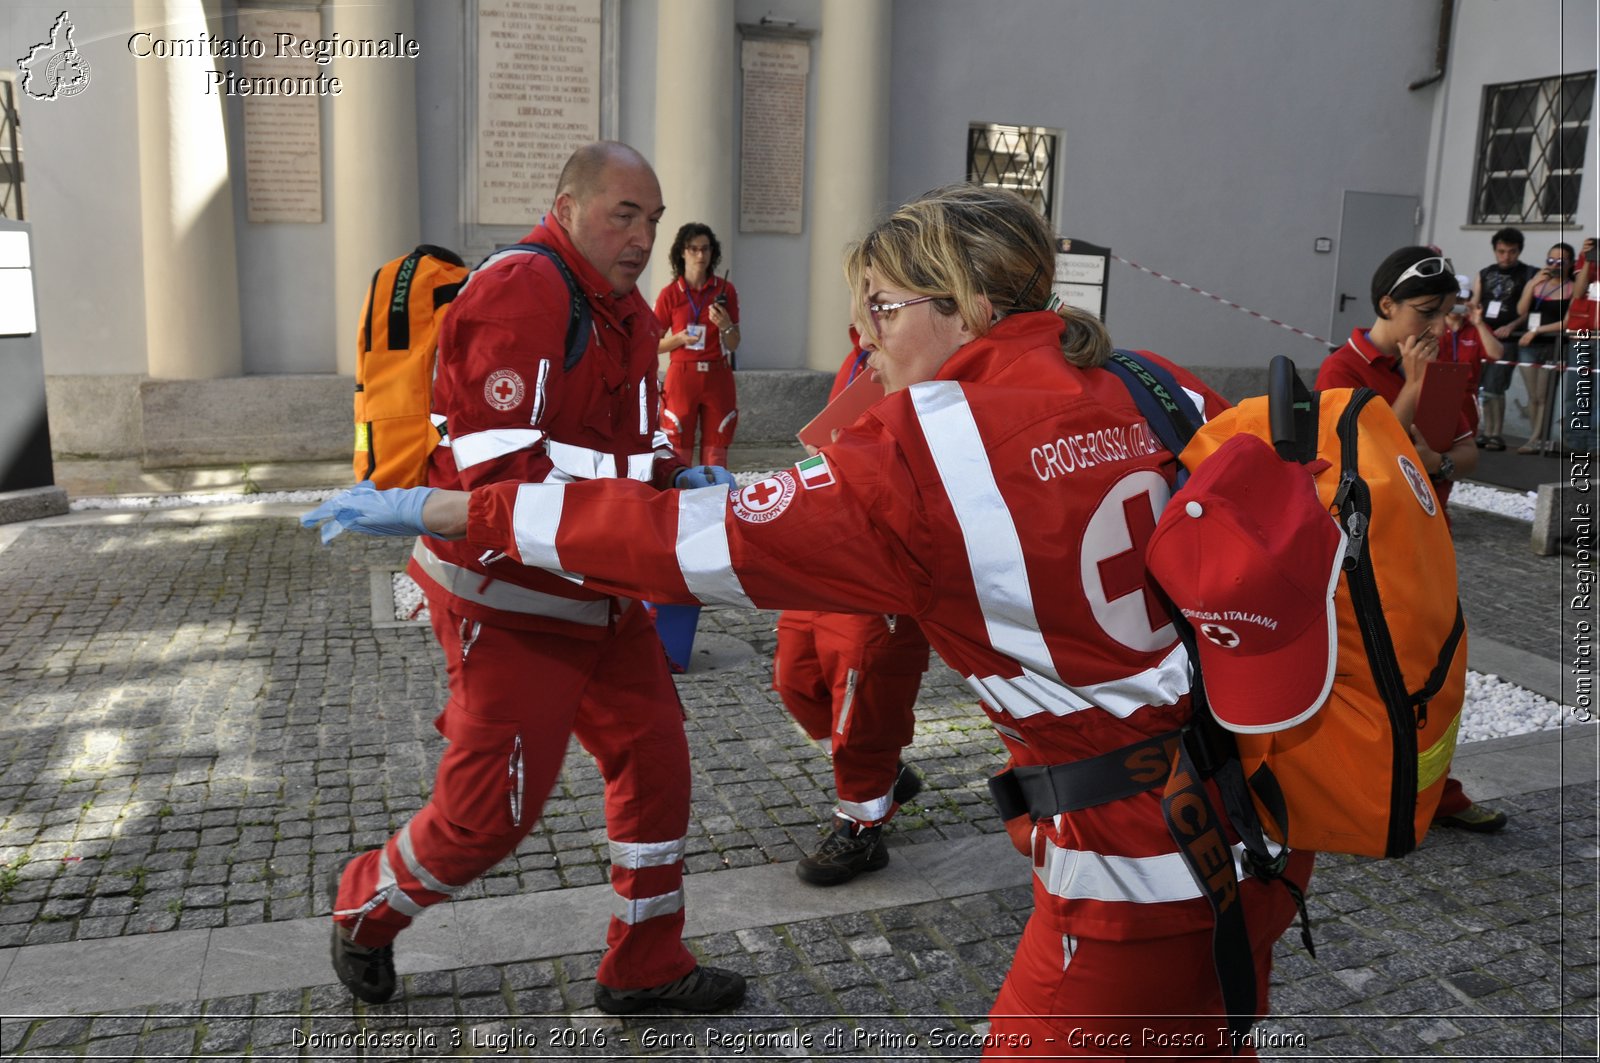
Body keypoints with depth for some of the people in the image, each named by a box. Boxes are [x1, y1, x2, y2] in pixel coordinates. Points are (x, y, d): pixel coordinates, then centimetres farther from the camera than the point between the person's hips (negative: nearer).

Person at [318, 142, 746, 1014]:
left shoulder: (628, 313, 11)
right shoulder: (518, 294, -20)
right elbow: (504, 466, -28)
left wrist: (680, 473, -5)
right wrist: (656, 481, -31)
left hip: (602, 595, 9)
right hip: (513, 602, -9)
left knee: (655, 760, 10)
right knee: (489, 812, 2)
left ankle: (644, 967, 28)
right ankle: (365, 910, 34)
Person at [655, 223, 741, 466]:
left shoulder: (725, 290, 5)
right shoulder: (670, 294, 2)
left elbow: (734, 345, 7)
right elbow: (655, 344, 5)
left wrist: (725, 325, -13)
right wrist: (680, 338, -13)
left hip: (718, 378, 1)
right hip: (682, 376, -1)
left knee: (716, 455, 2)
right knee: (679, 455, -3)